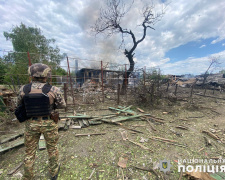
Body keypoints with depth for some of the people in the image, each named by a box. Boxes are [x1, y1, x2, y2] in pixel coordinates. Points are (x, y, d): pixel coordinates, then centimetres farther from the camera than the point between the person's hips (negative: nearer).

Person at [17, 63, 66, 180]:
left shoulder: (23, 89, -7)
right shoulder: (53, 90, -17)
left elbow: (20, 104, 11)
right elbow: (62, 105, -6)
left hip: (31, 123, 2)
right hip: (49, 123, -1)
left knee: (29, 152, 23)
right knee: (52, 148, 22)